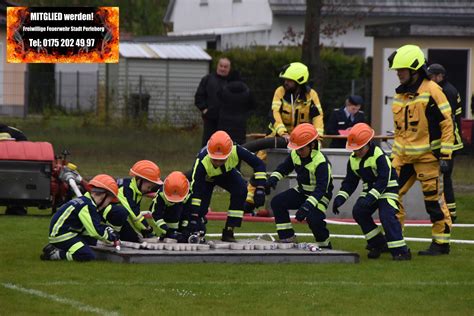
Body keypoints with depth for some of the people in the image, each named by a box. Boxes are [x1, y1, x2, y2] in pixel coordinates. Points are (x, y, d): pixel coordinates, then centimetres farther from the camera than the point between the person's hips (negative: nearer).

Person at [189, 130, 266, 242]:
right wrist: (193, 217, -43)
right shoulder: (202, 161, -42)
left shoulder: (236, 151, -38)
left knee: (241, 191, -26)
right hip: (206, 178, -2)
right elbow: (195, 191, -40)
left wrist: (260, 189, -35)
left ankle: (228, 232, -14)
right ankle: (197, 234, 18)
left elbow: (258, 164, -26)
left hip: (227, 172, 2)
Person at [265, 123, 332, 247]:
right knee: (277, 202, -8)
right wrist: (273, 178, -16)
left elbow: (321, 188, -35)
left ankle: (325, 245, -3)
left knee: (313, 218, -31)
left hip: (320, 195, -7)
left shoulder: (321, 162, -30)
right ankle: (288, 238, -2)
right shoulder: (295, 155, -7)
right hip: (302, 191, 8)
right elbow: (284, 168, 7)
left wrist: (307, 206, -46)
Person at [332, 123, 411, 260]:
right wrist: (340, 197, -11)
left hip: (388, 189, -8)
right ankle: (378, 244, 7)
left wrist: (370, 197, -34)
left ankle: (401, 250, -23)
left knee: (387, 215, -24)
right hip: (370, 189, 8)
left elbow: (383, 180, -27)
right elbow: (349, 182, 5)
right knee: (358, 212, -7)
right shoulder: (353, 160, 0)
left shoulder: (379, 156, -23)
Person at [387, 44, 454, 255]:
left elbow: (447, 123, -12)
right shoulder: (400, 94, 12)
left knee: (434, 199, -2)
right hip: (403, 156, 7)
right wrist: (395, 153, 21)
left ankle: (441, 243, 7)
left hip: (427, 155, -7)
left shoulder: (431, 91, -11)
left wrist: (445, 156, -15)